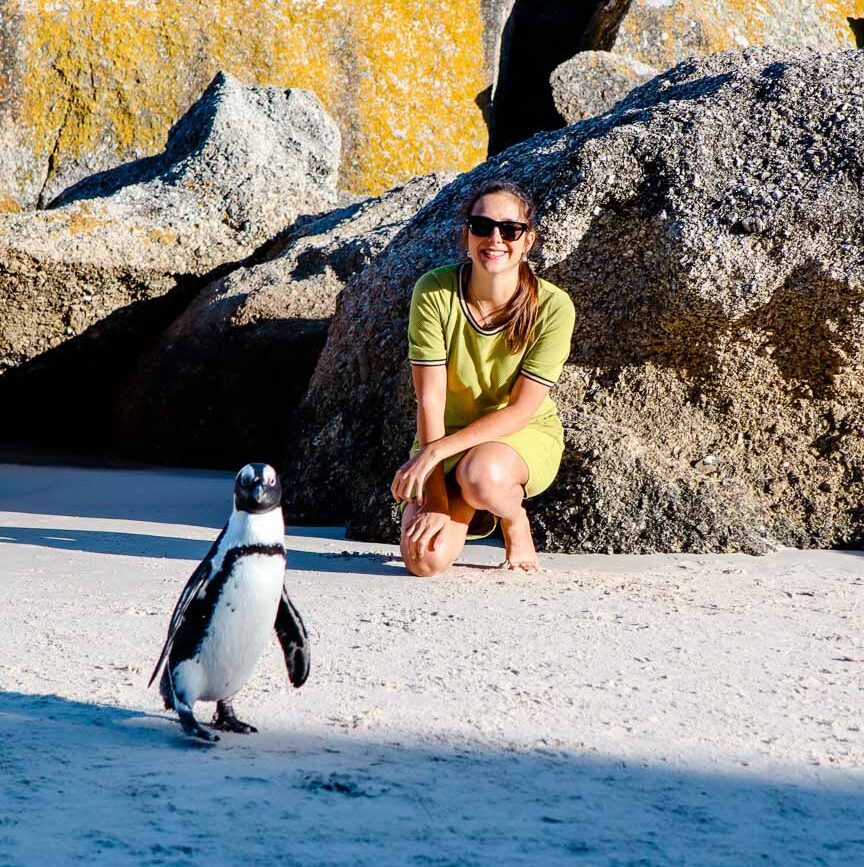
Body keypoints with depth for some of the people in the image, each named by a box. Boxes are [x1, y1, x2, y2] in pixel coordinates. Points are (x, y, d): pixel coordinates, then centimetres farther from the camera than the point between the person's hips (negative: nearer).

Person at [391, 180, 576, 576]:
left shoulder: (552, 307, -20)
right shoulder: (434, 292, -18)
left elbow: (520, 411, -19)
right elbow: (430, 400, -18)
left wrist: (435, 452, -28)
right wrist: (436, 501, -22)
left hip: (525, 436, -2)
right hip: (448, 434, 2)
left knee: (482, 474, -38)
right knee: (425, 559, -19)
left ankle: (515, 519, 0)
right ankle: (470, 504, 16)